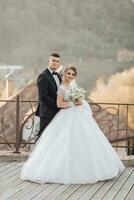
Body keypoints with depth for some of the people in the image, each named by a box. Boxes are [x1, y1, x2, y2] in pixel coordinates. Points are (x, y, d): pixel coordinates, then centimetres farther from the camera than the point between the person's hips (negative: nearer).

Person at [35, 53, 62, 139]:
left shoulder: (58, 76, 16)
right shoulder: (43, 76, -11)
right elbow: (43, 96, -19)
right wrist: (57, 105, -16)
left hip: (57, 112, 8)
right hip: (47, 113, -8)